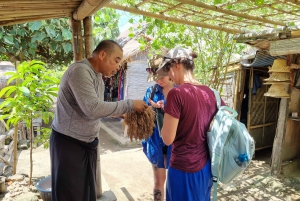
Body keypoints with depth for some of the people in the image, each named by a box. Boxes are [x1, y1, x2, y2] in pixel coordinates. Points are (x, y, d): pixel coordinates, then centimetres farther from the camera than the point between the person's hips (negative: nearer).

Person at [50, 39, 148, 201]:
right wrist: (129, 104, -23)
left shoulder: (98, 77, 7)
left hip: (88, 143, 8)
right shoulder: (80, 71, -21)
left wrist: (123, 113, 1)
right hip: (69, 143, -8)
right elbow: (92, 109, -29)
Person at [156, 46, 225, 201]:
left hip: (185, 167, -6)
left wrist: (165, 116, 0)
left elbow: (168, 139, -18)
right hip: (206, 166, 7)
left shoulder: (176, 93, -20)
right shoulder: (210, 93, 0)